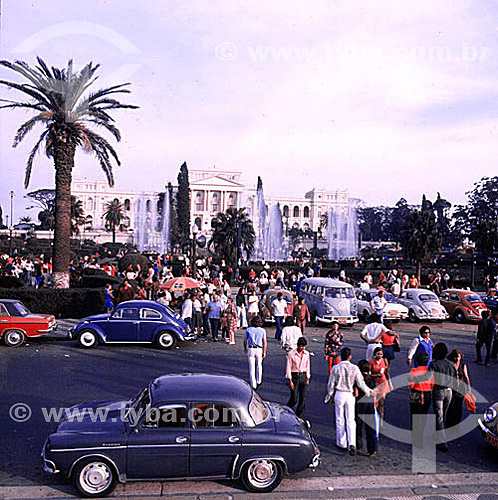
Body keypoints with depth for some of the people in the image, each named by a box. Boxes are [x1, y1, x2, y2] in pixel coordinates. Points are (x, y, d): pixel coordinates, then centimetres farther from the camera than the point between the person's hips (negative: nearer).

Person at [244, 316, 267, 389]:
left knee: (252, 367, 4)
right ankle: (259, 381, 35)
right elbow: (264, 342, -5)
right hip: (259, 349, 1)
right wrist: (264, 352, 0)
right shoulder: (262, 330, -2)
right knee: (259, 365, 22)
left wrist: (245, 348, 20)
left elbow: (245, 340, 5)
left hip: (250, 349, 0)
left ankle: (253, 385, 0)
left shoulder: (248, 329, 0)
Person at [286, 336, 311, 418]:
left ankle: (299, 416, 11)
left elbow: (308, 366, 13)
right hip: (294, 376, -4)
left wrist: (307, 378, 11)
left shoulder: (306, 354, 4)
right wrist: (290, 381, -8)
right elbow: (289, 367, -6)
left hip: (303, 376, 4)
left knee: (303, 398, -1)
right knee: (294, 398, -3)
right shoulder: (291, 354, -8)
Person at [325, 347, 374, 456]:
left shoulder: (336, 368, -7)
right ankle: (352, 443, -9)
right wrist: (369, 391, 9)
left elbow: (331, 384, -2)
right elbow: (361, 384, -7)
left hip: (339, 394, 0)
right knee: (351, 420, 6)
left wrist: (329, 396, 12)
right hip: (350, 395, 0)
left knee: (340, 419, 12)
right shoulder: (354, 368, -7)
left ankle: (342, 443, 20)